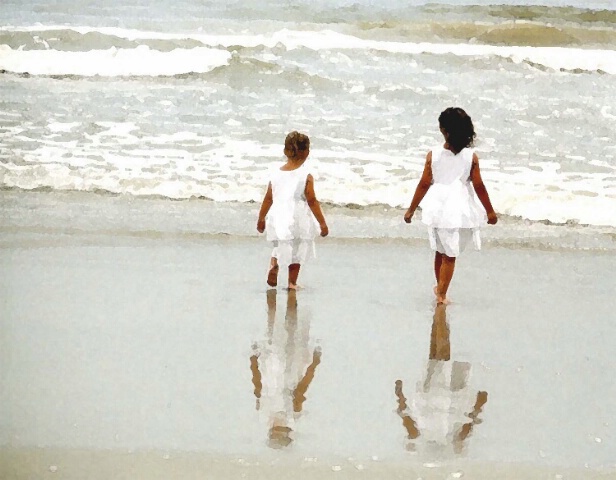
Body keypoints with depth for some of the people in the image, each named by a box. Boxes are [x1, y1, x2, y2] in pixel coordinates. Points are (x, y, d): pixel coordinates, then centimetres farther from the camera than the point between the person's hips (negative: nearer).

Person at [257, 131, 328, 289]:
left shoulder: (276, 174, 0)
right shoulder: (306, 177, -12)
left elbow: (268, 199, 7)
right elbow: (312, 202, -12)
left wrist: (261, 219, 21)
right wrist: (322, 224, -4)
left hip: (278, 221, 3)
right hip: (298, 221, -3)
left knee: (280, 247, 21)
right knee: (296, 252, 13)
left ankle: (274, 263, -8)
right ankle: (292, 282, 15)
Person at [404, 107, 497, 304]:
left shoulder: (433, 155, -10)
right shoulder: (471, 157, -11)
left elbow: (424, 184, -6)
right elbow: (479, 186, -7)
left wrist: (411, 209, 5)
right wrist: (490, 211, 5)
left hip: (438, 207, 2)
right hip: (460, 209, -1)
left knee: (441, 251, 21)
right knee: (450, 255, 7)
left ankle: (439, 286, 37)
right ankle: (441, 294, 9)